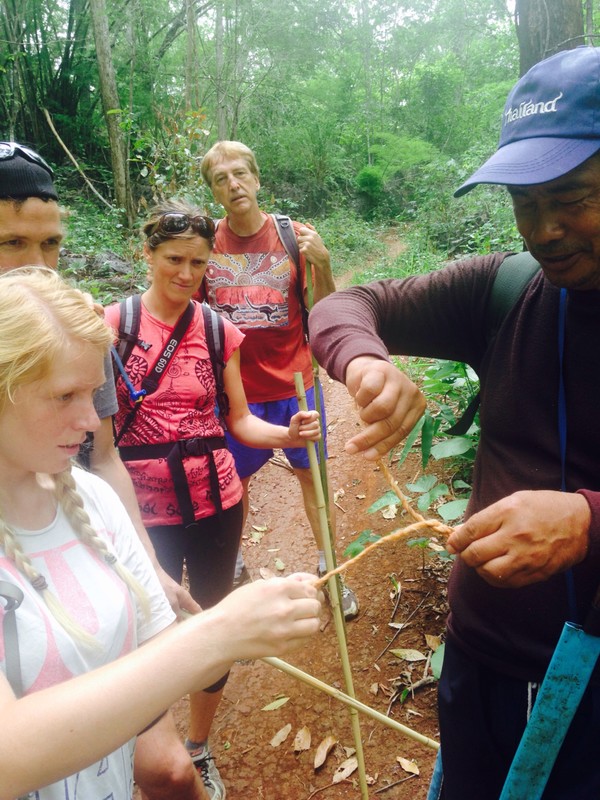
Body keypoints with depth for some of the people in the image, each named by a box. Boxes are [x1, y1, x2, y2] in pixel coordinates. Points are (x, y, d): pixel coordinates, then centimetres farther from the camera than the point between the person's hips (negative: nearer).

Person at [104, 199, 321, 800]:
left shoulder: (219, 332, 1)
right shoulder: (114, 324, -7)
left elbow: (239, 421, 4)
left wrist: (286, 435, -14)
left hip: (215, 503, 3)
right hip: (144, 510, -2)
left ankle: (200, 750, 41)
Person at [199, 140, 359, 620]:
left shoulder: (294, 237, -4)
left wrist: (322, 263, -21)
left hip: (294, 382, 0)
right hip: (235, 387, 0)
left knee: (312, 473, 11)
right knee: (234, 480, 14)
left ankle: (330, 569, 29)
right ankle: (232, 566, 36)